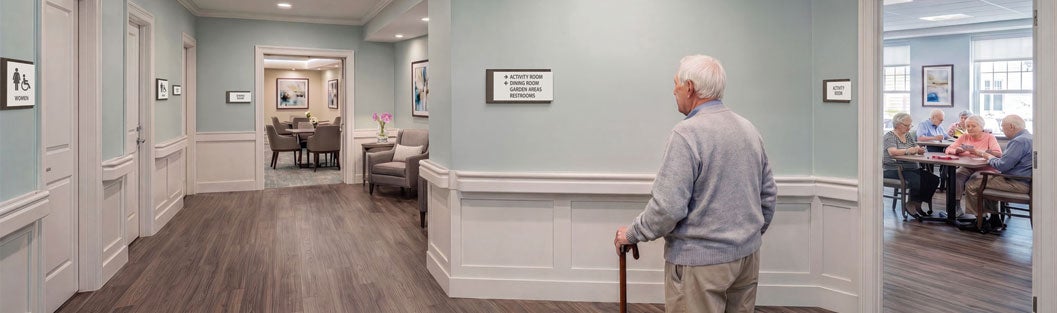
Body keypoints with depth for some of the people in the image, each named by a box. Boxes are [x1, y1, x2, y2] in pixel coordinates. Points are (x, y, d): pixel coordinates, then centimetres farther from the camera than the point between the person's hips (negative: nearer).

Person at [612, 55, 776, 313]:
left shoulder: (687, 133, -18)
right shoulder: (749, 128, 7)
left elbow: (667, 207, -22)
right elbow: (768, 194, 13)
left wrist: (632, 234, -7)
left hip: (701, 262, -8)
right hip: (748, 255, 8)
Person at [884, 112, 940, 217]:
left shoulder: (908, 135, 19)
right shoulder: (889, 136, -4)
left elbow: (917, 148, 10)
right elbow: (892, 152, -21)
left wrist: (920, 150, -14)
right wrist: (908, 151, -34)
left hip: (912, 168, 8)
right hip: (894, 170, -8)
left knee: (934, 179, -12)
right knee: (918, 180, -31)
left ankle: (916, 204, -3)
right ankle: (912, 204, -10)